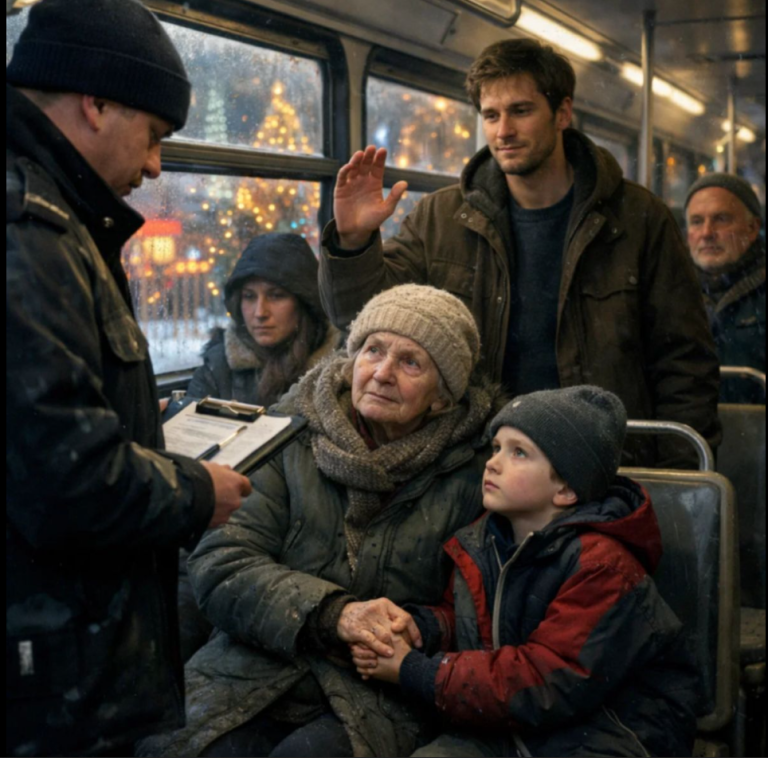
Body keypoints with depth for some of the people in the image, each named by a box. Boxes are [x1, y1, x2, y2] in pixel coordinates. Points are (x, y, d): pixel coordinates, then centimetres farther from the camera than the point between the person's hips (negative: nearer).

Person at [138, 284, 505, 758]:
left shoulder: (472, 476, 2)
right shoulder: (292, 442, 6)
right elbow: (220, 566, -2)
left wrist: (416, 632, -16)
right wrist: (331, 614, -15)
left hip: (379, 702, -2)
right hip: (253, 679, 2)